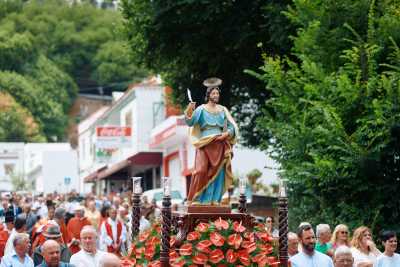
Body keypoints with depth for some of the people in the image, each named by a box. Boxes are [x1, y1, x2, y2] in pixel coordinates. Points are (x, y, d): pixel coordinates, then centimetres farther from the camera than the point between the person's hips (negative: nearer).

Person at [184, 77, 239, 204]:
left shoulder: (223, 110, 12)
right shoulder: (201, 109, 3)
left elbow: (232, 127, 14)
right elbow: (190, 122, -8)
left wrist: (226, 134, -6)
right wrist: (189, 111, -25)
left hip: (219, 146, 4)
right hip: (205, 145, -4)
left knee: (217, 173, -1)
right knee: (201, 171, -16)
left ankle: (214, 199, 3)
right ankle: (194, 199, -11)